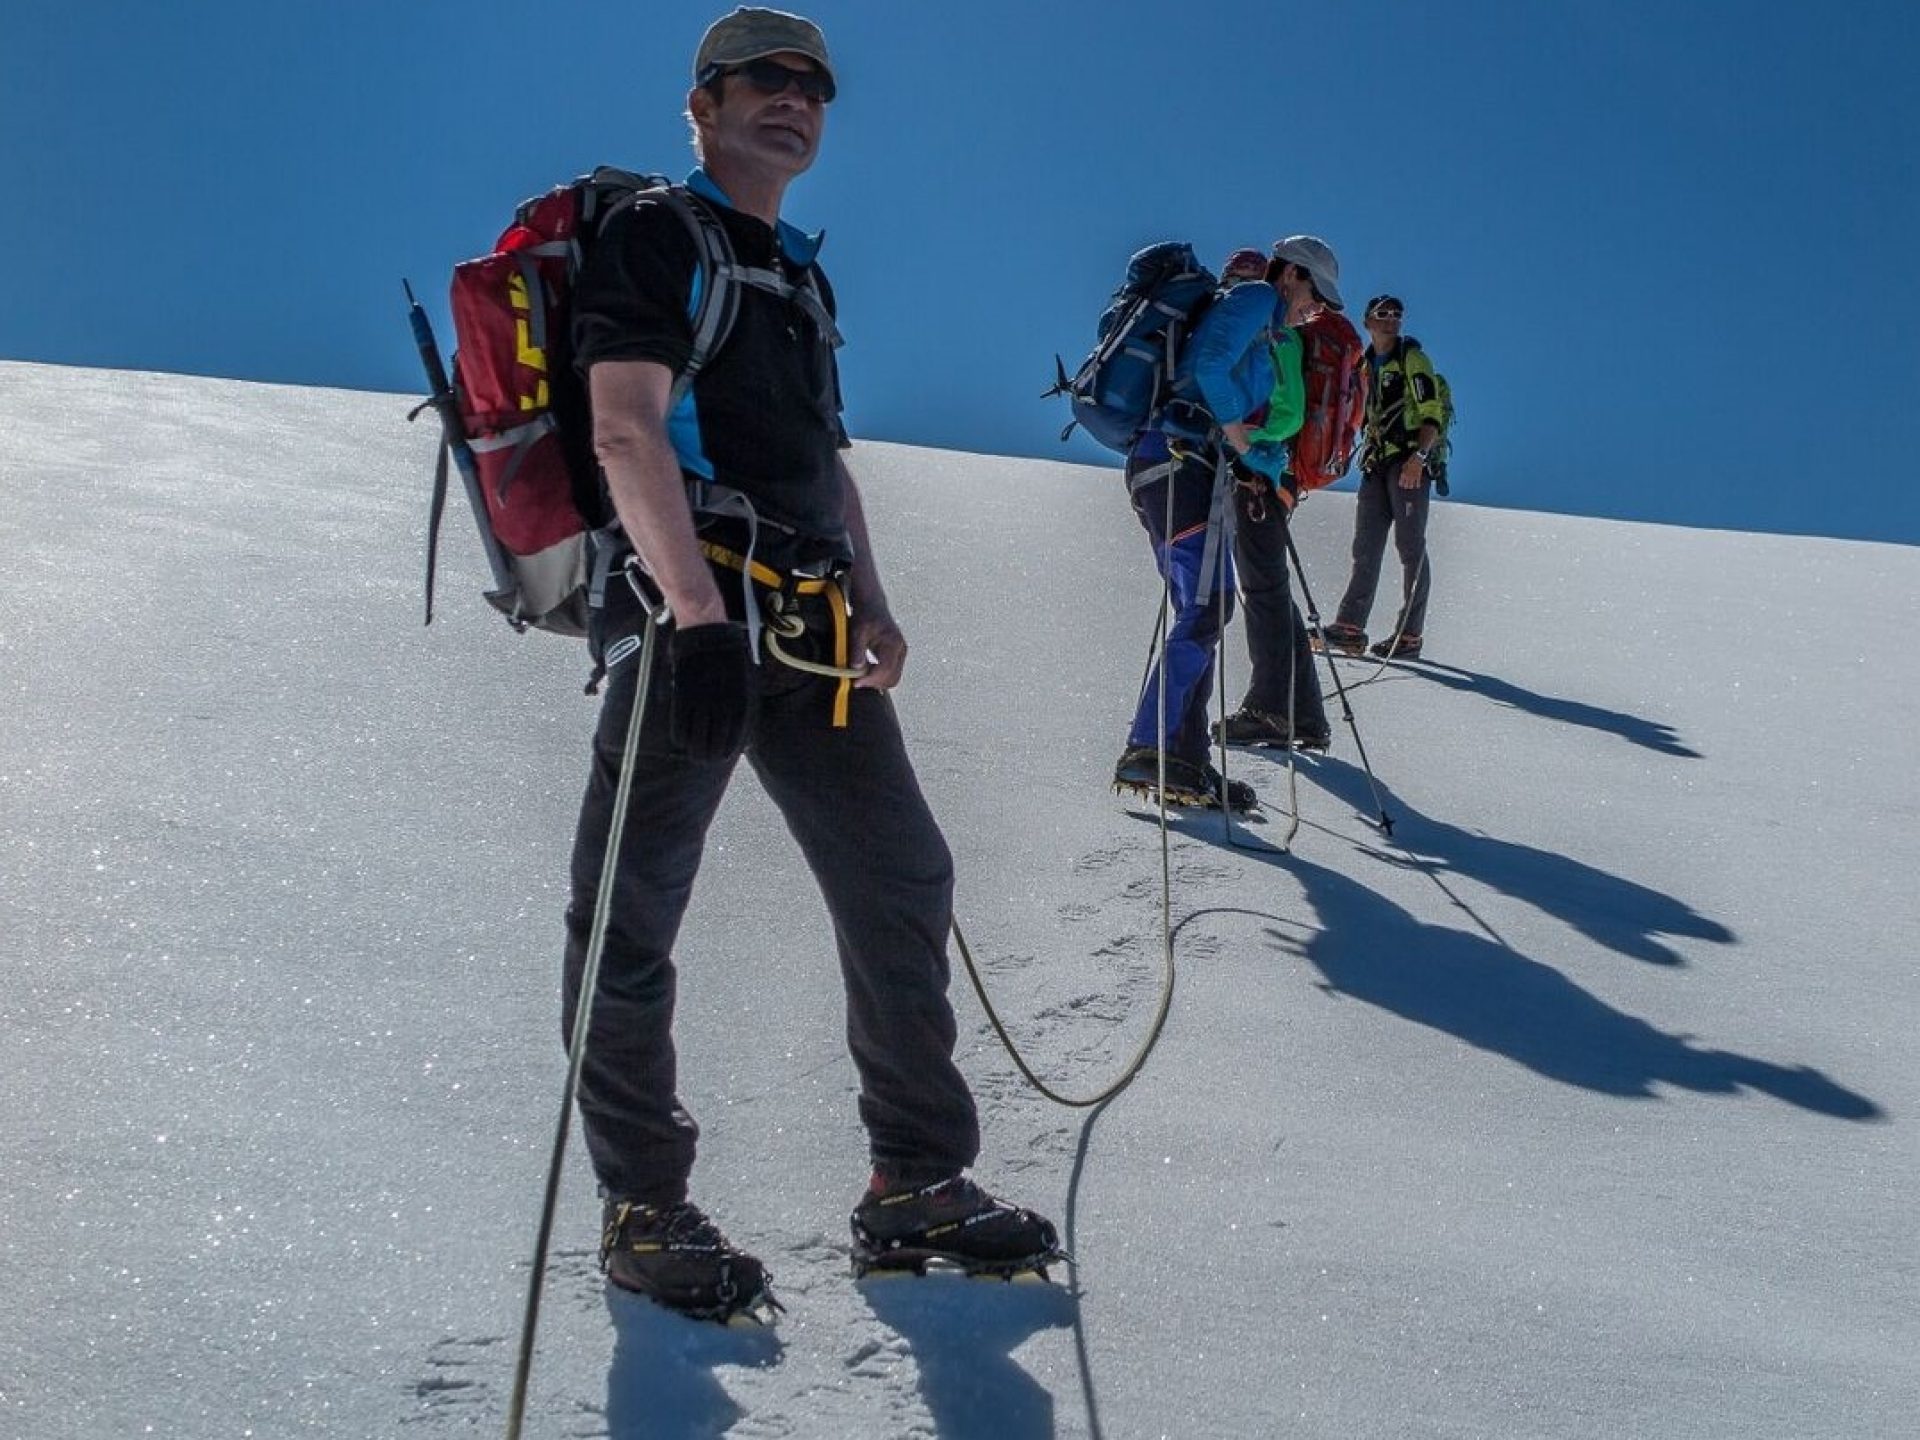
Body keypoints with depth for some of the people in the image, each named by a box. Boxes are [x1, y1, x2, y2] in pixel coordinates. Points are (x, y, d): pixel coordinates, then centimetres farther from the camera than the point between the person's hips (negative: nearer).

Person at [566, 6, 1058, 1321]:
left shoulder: (801, 277, 25)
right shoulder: (653, 239, 0)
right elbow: (627, 432, -14)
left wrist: (870, 609, 18)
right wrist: (699, 611, -25)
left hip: (809, 627, 8)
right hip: (695, 612, -8)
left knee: (903, 882, 7)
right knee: (633, 917, -3)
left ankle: (917, 1186, 17)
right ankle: (644, 1211, 10)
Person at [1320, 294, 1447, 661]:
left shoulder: (1412, 358, -3)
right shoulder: (1366, 365, 18)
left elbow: (1432, 414, -12)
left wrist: (1417, 458, -23)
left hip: (1411, 463, -7)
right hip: (1376, 464, 7)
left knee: (1410, 548, -5)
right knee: (1366, 547, 1)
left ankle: (1409, 636, -3)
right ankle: (1350, 628, -1)